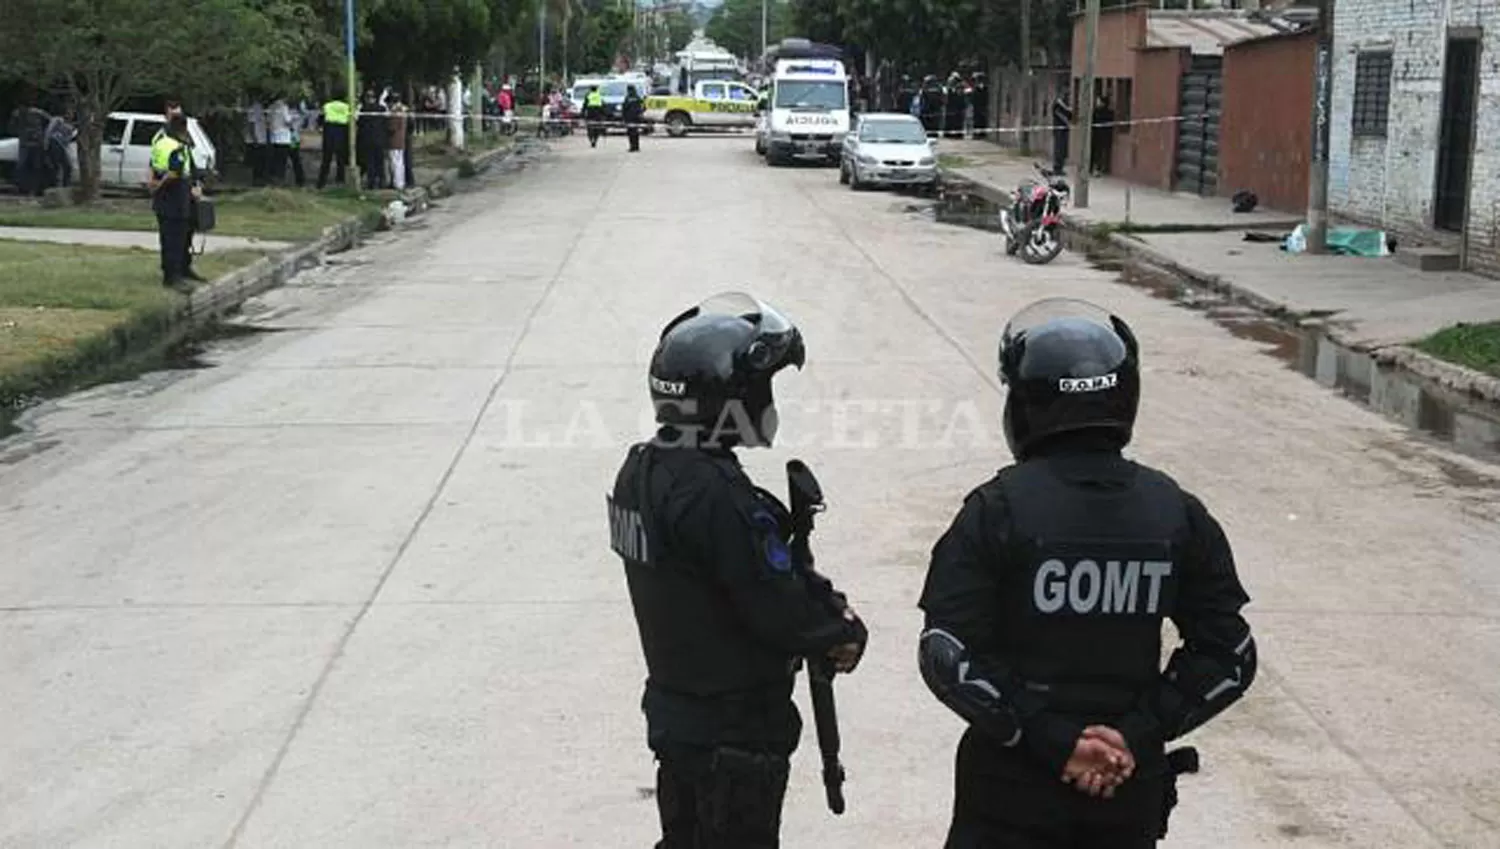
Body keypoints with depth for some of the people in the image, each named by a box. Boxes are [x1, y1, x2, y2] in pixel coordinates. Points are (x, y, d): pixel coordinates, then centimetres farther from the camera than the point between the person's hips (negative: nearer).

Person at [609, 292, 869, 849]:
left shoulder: (641, 471, 1)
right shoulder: (715, 494, -28)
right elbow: (778, 609, -24)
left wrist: (821, 598, -1)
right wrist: (844, 630, -5)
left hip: (674, 713, 8)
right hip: (735, 734, -8)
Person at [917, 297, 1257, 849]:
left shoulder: (998, 509, -13)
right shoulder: (1177, 513, -3)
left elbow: (950, 656, -18)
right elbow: (1228, 654, -1)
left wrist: (1049, 738, -14)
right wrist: (1139, 734, -5)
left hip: (1012, 788, -3)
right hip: (1131, 796, 3)